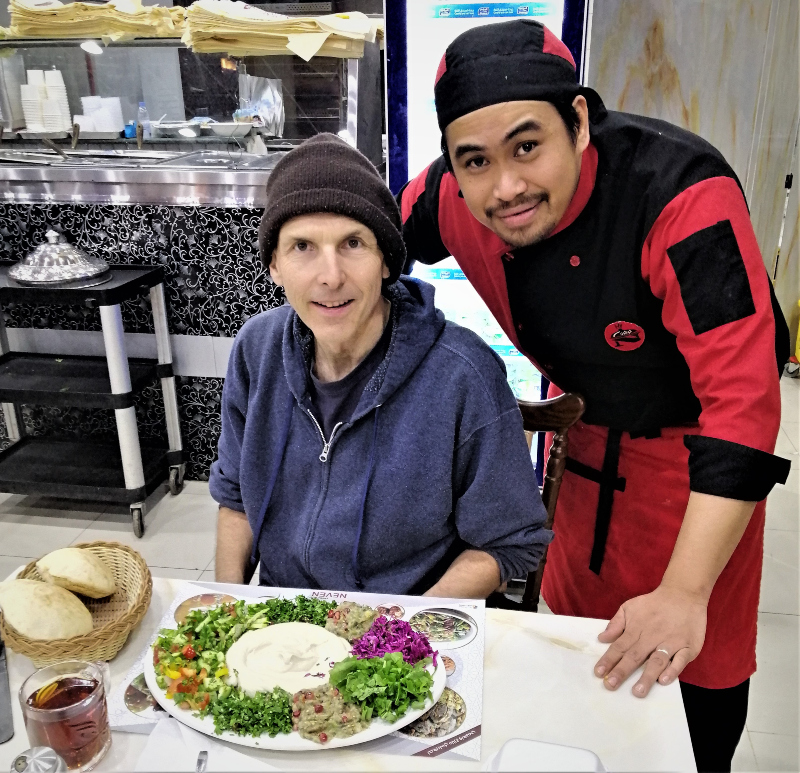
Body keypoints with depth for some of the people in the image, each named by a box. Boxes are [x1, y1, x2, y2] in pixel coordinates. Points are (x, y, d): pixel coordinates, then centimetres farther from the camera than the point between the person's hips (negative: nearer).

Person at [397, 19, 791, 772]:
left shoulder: (685, 199, -36)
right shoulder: (453, 197, -21)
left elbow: (741, 403, -37)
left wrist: (684, 593, -39)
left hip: (691, 440, -4)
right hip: (586, 428, 5)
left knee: (699, 655, 12)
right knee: (575, 620, 23)